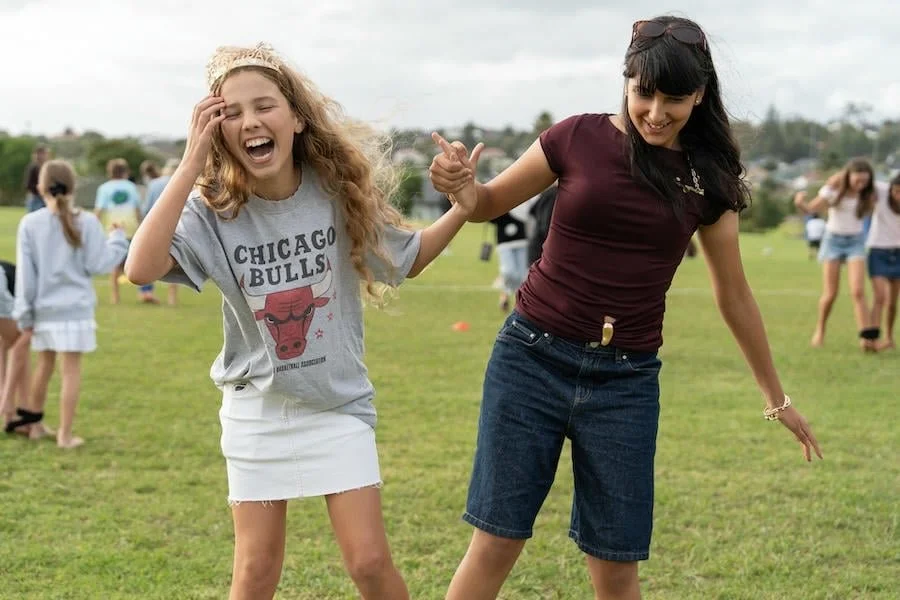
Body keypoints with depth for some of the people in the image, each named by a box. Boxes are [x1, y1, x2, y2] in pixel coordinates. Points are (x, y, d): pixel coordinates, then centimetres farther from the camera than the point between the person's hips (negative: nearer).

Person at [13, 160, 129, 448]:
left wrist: (24, 316, 4)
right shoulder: (86, 222, -7)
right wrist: (117, 239, 11)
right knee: (71, 369, 3)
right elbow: (97, 264, -6)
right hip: (75, 308, -3)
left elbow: (25, 274, -1)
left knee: (45, 363, 20)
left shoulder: (29, 224, -1)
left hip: (43, 308, 3)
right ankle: (65, 434, 6)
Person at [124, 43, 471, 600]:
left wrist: (465, 207, -9)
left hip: (339, 403, 0)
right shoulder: (213, 209, -14)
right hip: (257, 409, 0)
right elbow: (142, 268, -32)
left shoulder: (340, 192, -10)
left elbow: (405, 260, 7)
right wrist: (190, 164, -32)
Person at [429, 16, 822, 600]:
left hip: (627, 380, 1)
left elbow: (734, 294, 13)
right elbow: (490, 203, 9)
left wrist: (777, 397, 20)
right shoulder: (578, 137, -3)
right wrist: (459, 184, -15)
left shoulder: (707, 178, 3)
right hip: (534, 357, -1)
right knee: (496, 542, 0)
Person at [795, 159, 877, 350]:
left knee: (858, 292, -13)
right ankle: (820, 330, 20)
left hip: (855, 241, 1)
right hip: (833, 240, -1)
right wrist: (800, 203, -32)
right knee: (830, 294, -3)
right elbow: (811, 209, -12)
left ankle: (867, 337, -13)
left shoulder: (867, 195, -5)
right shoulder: (833, 190, -11)